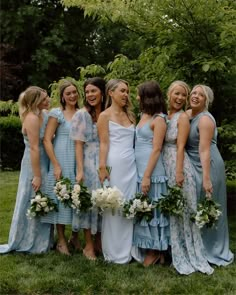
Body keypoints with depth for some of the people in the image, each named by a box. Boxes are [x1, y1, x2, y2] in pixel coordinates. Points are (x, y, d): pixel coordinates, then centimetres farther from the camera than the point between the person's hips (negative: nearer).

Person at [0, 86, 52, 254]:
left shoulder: (44, 114, 4)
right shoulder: (32, 118, -21)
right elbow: (34, 148, -23)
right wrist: (37, 176, -22)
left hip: (44, 163, 8)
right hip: (34, 165, -8)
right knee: (33, 204, 5)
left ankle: (39, 241, 31)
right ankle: (29, 243, 21)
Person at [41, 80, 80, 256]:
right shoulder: (57, 113, -6)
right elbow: (47, 140, -10)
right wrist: (56, 165, -16)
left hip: (79, 162, 5)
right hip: (63, 162, -5)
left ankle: (76, 237, 24)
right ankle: (61, 240, 13)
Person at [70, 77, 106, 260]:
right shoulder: (82, 115, -3)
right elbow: (78, 145, -7)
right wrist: (80, 170, -14)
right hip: (89, 162, -3)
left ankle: (99, 242, 22)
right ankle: (89, 245, 11)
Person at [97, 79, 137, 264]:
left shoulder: (130, 116, 16)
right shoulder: (105, 116, 0)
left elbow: (135, 141, 16)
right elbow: (104, 144, -7)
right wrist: (102, 167, -15)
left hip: (131, 164, 6)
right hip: (114, 164, -5)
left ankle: (126, 250, 17)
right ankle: (114, 252, 10)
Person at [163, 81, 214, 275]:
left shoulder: (183, 117, -6)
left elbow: (180, 146, -13)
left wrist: (179, 172, -19)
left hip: (177, 165, -6)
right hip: (164, 165, 6)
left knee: (181, 210, 1)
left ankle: (187, 255, 11)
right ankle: (173, 252, 24)